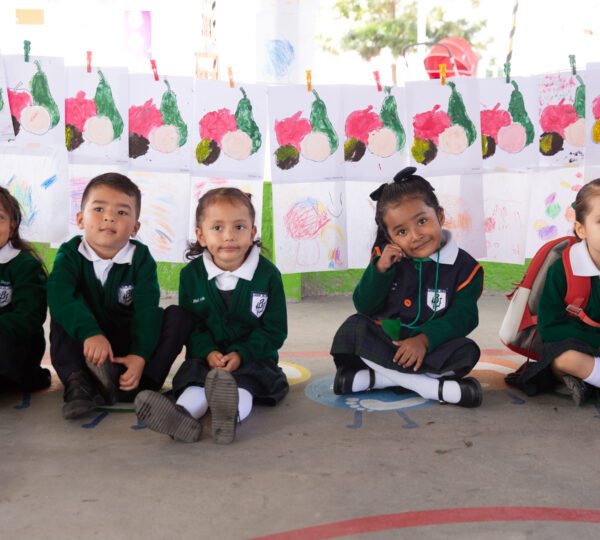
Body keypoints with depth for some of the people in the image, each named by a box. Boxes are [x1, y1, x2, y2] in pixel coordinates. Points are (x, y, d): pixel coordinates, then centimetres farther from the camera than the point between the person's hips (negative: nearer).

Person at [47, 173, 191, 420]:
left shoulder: (141, 258, -6)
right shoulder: (70, 254, -7)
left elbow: (146, 310, -18)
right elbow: (58, 295, -28)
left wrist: (139, 355, -35)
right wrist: (90, 332, -45)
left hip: (126, 345, 1)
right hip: (84, 345, -1)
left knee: (178, 316, -19)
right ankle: (77, 381, -34)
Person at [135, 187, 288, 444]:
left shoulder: (268, 274, -4)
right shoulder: (191, 274, 2)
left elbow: (274, 329, -3)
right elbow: (188, 323, 4)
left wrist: (241, 354, -18)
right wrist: (208, 352, -16)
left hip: (252, 356, -2)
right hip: (207, 356, 2)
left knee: (250, 377, -33)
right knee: (195, 375, -28)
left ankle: (232, 412, -64)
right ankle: (183, 414, -58)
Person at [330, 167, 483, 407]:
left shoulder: (464, 266, -5)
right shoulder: (387, 258, 0)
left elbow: (461, 317, -10)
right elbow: (363, 307, -2)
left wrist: (425, 339, -26)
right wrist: (380, 269, -17)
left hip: (429, 348, -2)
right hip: (383, 342, 2)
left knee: (466, 352, -27)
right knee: (352, 328, -25)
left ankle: (374, 378, -29)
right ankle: (433, 387, -28)